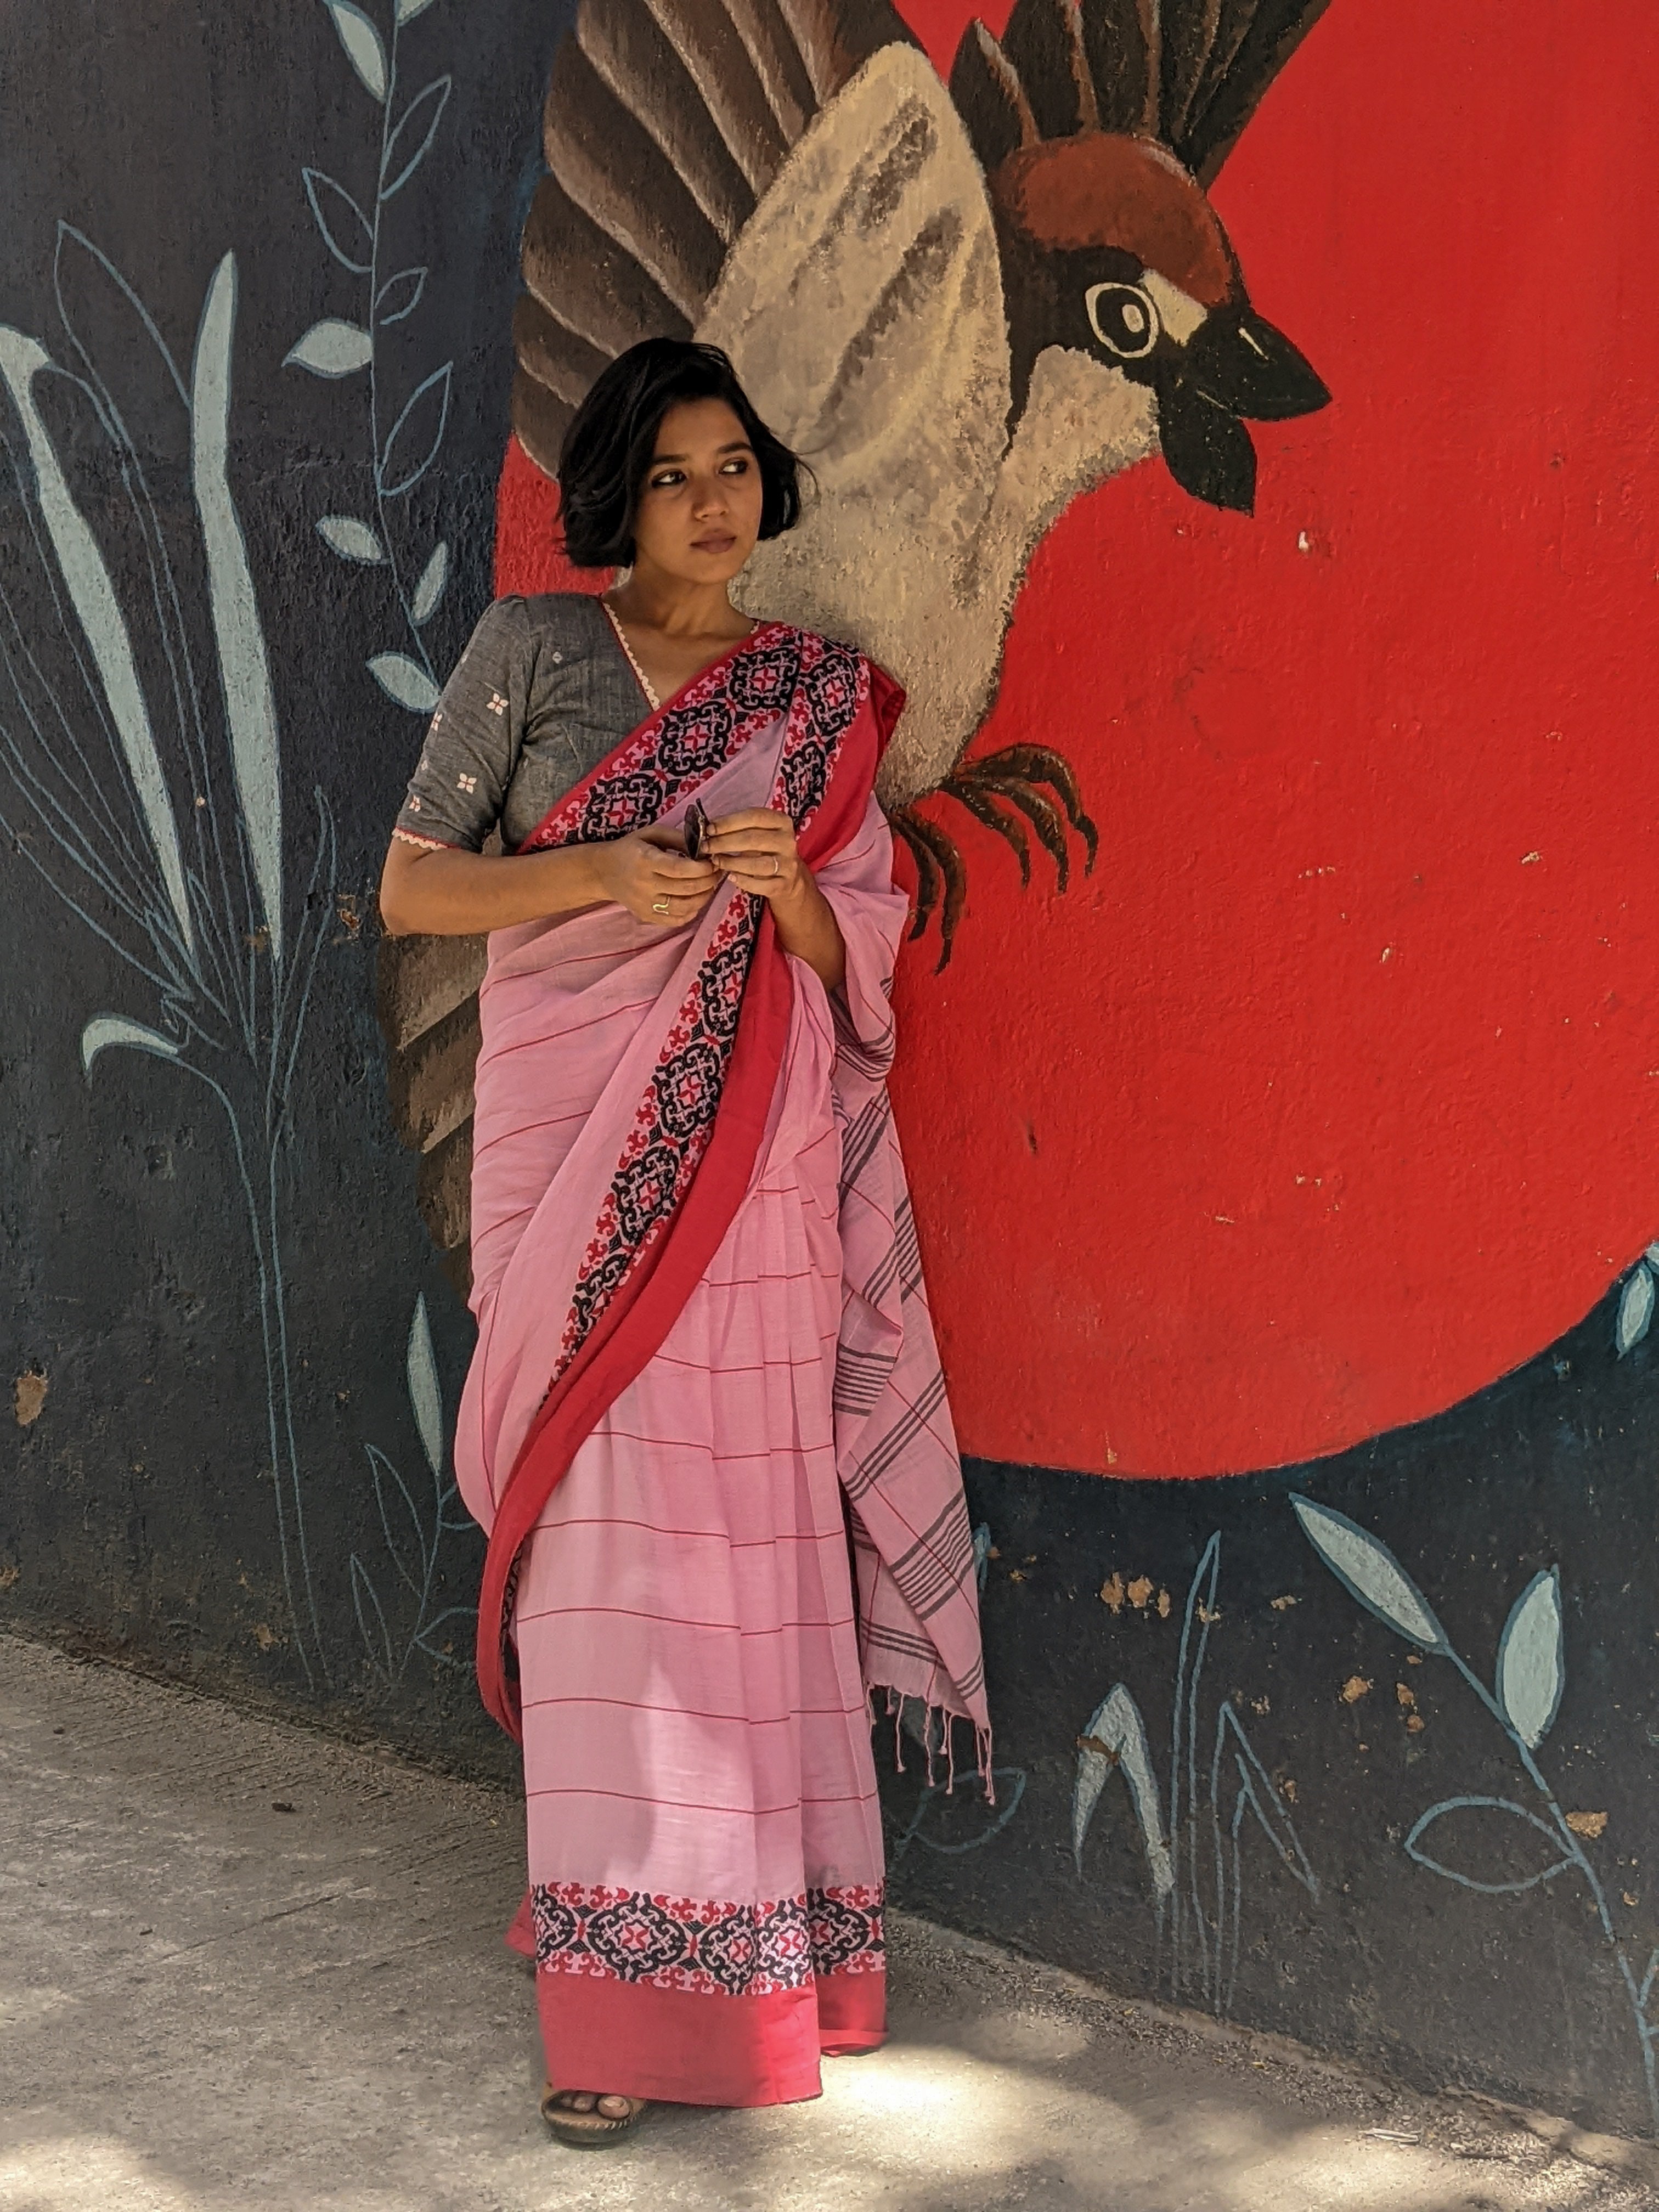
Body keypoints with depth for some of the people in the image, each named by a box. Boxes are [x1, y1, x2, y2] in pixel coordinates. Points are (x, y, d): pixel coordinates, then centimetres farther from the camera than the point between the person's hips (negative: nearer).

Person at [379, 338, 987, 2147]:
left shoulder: (820, 696, 10)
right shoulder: (528, 651, 4)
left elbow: (860, 969, 9)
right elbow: (409, 887, 4)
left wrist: (792, 893, -13)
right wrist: (594, 874, -12)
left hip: (749, 1167, 2)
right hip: (572, 1148, -2)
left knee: (743, 1540, 3)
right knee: (604, 1542, -4)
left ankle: (749, 1935, 19)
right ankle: (613, 1994, 4)